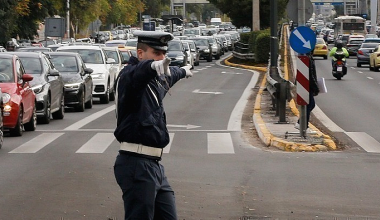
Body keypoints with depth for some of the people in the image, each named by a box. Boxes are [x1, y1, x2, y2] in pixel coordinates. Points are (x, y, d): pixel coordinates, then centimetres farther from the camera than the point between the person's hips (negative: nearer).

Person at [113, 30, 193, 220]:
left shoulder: (156, 79, 18)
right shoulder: (129, 76, -11)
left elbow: (168, 76, 42)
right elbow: (137, 73, -36)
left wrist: (183, 71, 63)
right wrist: (153, 66, -57)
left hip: (154, 165, 9)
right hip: (136, 164, -9)